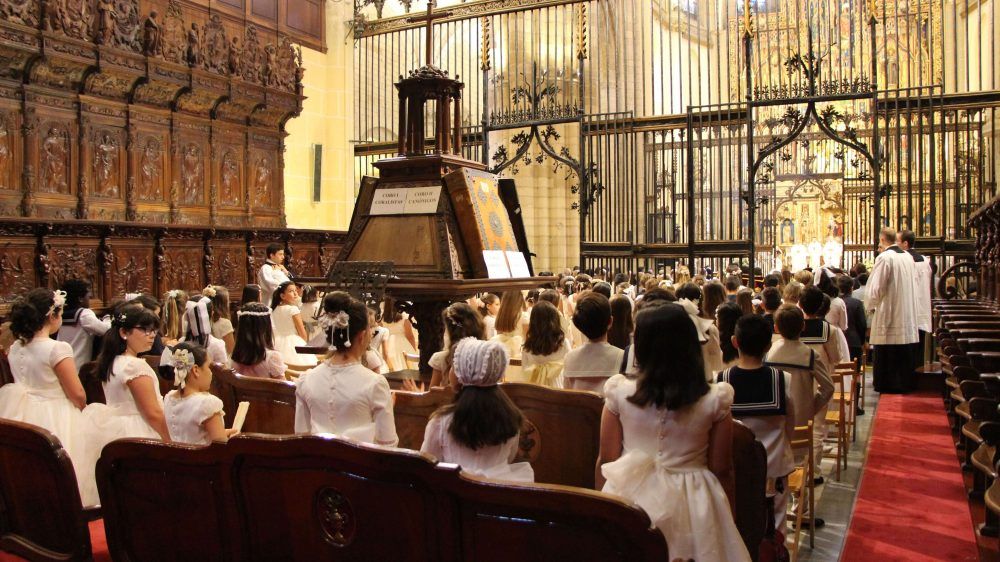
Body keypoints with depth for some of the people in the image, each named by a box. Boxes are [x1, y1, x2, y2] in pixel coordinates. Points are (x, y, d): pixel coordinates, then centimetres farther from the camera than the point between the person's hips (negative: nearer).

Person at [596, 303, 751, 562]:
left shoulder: (619, 393, -11)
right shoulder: (714, 400, -11)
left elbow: (605, 461, -4)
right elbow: (722, 469, -3)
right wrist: (728, 517, 14)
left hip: (629, 498, 0)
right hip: (692, 505, 0)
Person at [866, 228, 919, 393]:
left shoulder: (884, 258, -14)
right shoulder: (908, 257, 7)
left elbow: (875, 287, -16)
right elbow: (912, 284, 17)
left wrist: (870, 305, 0)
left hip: (888, 313, -7)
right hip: (907, 314, 7)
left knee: (886, 355, 2)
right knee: (905, 353, 13)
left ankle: (887, 384, 5)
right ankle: (904, 384, 19)